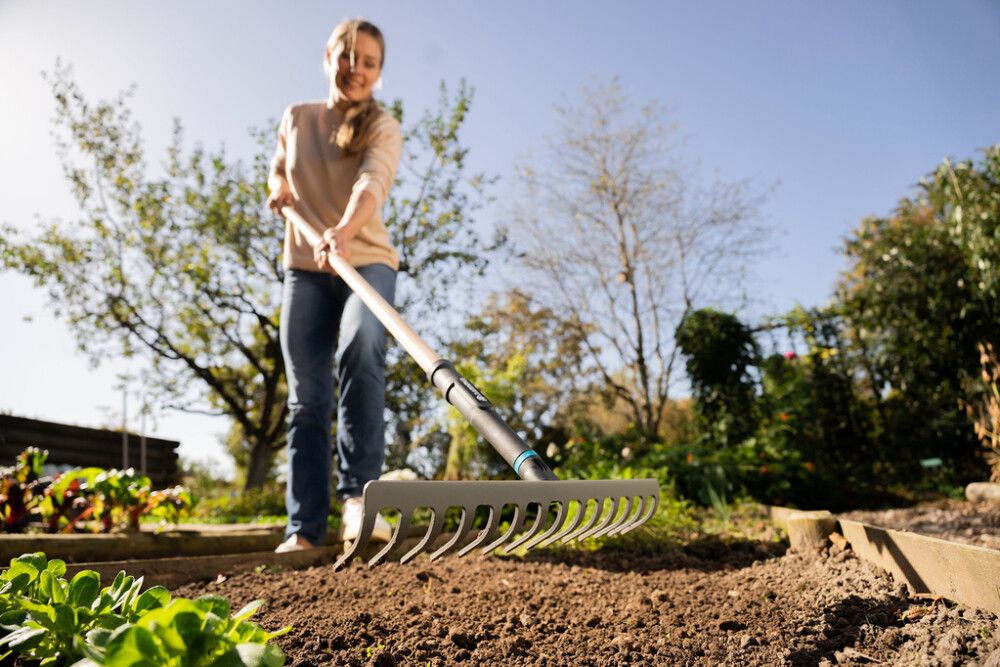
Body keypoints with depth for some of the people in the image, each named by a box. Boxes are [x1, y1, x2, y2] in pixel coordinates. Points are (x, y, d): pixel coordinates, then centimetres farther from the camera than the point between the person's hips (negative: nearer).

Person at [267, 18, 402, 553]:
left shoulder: (382, 128, -1)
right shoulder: (295, 118, 11)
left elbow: (372, 184, -22)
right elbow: (277, 167, 30)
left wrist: (342, 232, -42)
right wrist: (278, 188, 6)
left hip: (367, 262, -3)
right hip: (305, 269, 3)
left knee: (360, 350, -33)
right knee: (307, 399, -2)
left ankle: (357, 494, -26)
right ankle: (304, 528, 1)